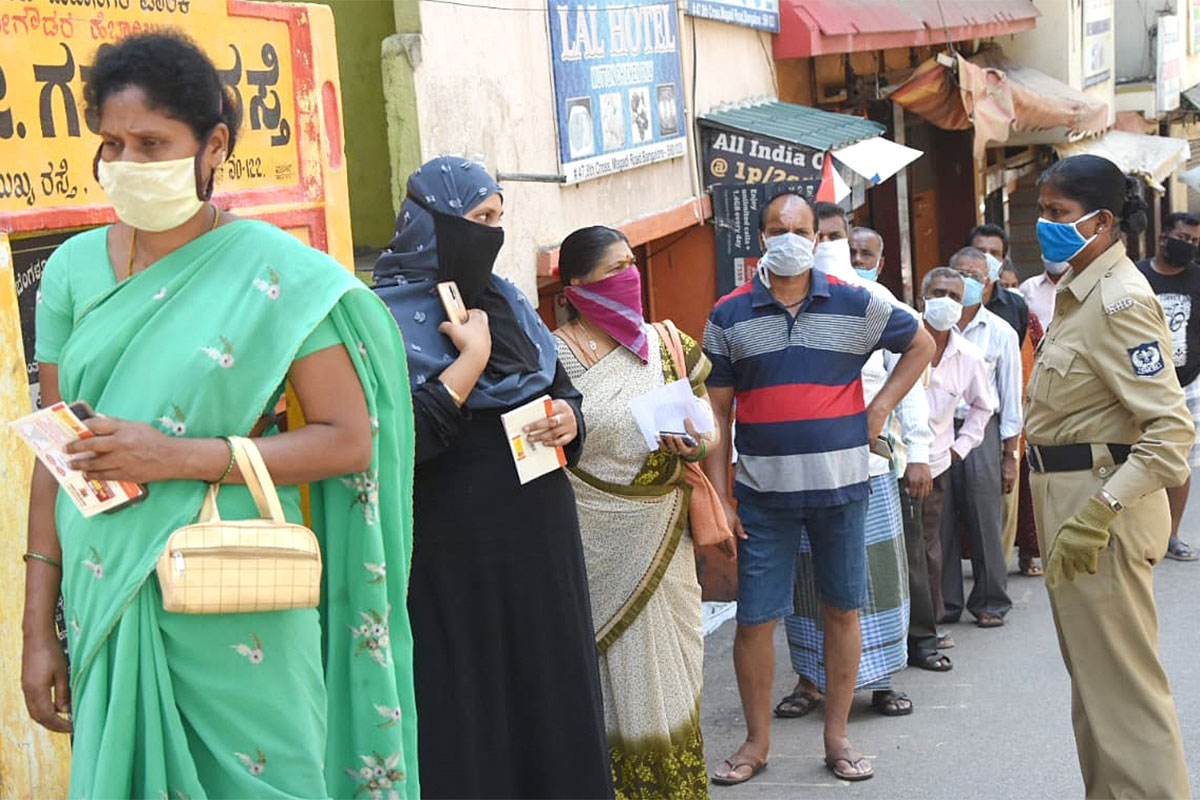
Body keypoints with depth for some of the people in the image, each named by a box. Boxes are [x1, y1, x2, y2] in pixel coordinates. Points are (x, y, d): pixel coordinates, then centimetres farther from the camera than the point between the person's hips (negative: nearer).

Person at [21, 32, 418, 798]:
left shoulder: (276, 270, -6)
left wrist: (177, 457, -18)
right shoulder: (76, 268, 6)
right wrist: (39, 631, 7)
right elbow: (55, 457, 8)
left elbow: (350, 440, -9)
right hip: (108, 612, 4)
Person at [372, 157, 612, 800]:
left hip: (539, 539, 7)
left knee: (547, 693, 11)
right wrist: (472, 359, -16)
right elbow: (400, 436, -22)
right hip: (455, 548, -6)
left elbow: (563, 391, 21)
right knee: (468, 711, 0)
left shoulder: (507, 302, 12)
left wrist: (568, 417, -2)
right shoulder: (389, 317, -10)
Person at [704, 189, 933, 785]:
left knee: (842, 611, 8)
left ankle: (837, 736, 23)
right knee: (753, 620, 0)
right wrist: (718, 498, -3)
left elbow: (920, 345, 19)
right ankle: (757, 741, 17)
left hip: (841, 485, 1)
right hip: (763, 492, -1)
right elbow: (716, 412, 3)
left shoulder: (856, 305, 3)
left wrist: (879, 410, 7)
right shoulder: (729, 316, 2)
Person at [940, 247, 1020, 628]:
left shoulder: (1001, 333, 4)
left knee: (985, 520, 0)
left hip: (980, 430, 0)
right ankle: (945, 601, 16)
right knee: (940, 521, 4)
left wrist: (1010, 454, 3)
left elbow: (1011, 397, 7)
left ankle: (990, 601, 14)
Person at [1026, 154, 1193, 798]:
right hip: (1066, 495, 10)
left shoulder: (1121, 300, -18)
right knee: (1090, 672, 19)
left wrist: (1099, 512, -30)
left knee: (1120, 683, -4)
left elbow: (1173, 427, -25)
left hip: (1103, 500, -10)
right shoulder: (1080, 292, 13)